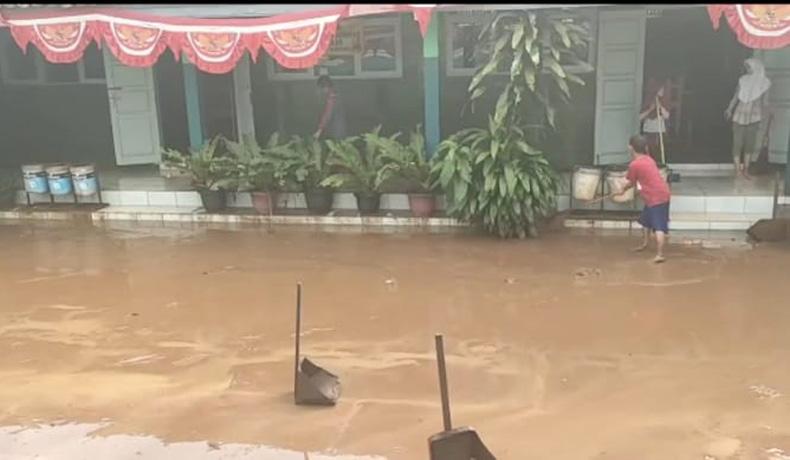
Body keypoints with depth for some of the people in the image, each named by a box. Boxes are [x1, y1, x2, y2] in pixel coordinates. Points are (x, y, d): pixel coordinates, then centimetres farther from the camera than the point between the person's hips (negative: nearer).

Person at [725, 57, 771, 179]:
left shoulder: (764, 83, 2)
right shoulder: (743, 79, 2)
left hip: (754, 117, 0)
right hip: (740, 115, 0)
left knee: (750, 143, 1)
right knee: (737, 142, -1)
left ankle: (745, 169, 4)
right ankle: (737, 169, 1)